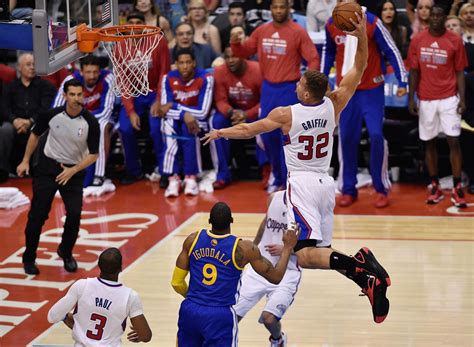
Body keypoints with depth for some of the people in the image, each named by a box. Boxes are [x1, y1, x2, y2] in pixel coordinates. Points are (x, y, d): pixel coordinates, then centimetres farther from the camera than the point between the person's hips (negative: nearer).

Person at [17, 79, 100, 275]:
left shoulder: (90, 123, -15)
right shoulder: (52, 115, -12)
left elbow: (93, 154, -8)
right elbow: (35, 134, 7)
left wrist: (73, 170, -19)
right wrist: (26, 161, 8)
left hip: (73, 172, 0)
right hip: (47, 167, 0)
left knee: (74, 214, -10)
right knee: (37, 214, -3)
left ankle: (66, 253, 16)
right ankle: (29, 258, 13)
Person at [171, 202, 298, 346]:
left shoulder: (193, 240, 1)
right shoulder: (243, 248, -8)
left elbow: (177, 283, 6)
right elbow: (275, 277, -1)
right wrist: (288, 247, 11)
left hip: (190, 311, 3)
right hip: (220, 316, -3)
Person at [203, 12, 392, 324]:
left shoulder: (285, 115, -9)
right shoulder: (333, 105, 0)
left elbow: (247, 130, 5)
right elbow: (360, 69, 9)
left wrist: (220, 132, 22)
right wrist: (362, 35, 2)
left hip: (302, 182, -6)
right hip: (326, 183, 6)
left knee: (305, 255, -16)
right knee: (322, 251, 12)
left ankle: (358, 265, -40)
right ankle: (368, 277, -13)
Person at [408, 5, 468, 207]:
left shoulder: (455, 41, 0)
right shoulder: (418, 41, 3)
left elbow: (460, 72, 2)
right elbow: (414, 72, 7)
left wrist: (462, 99, -6)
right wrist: (411, 98, 1)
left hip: (449, 98, -2)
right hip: (426, 99, 2)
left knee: (454, 141, -7)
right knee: (429, 142, 6)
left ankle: (457, 188, -3)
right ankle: (435, 187, 14)